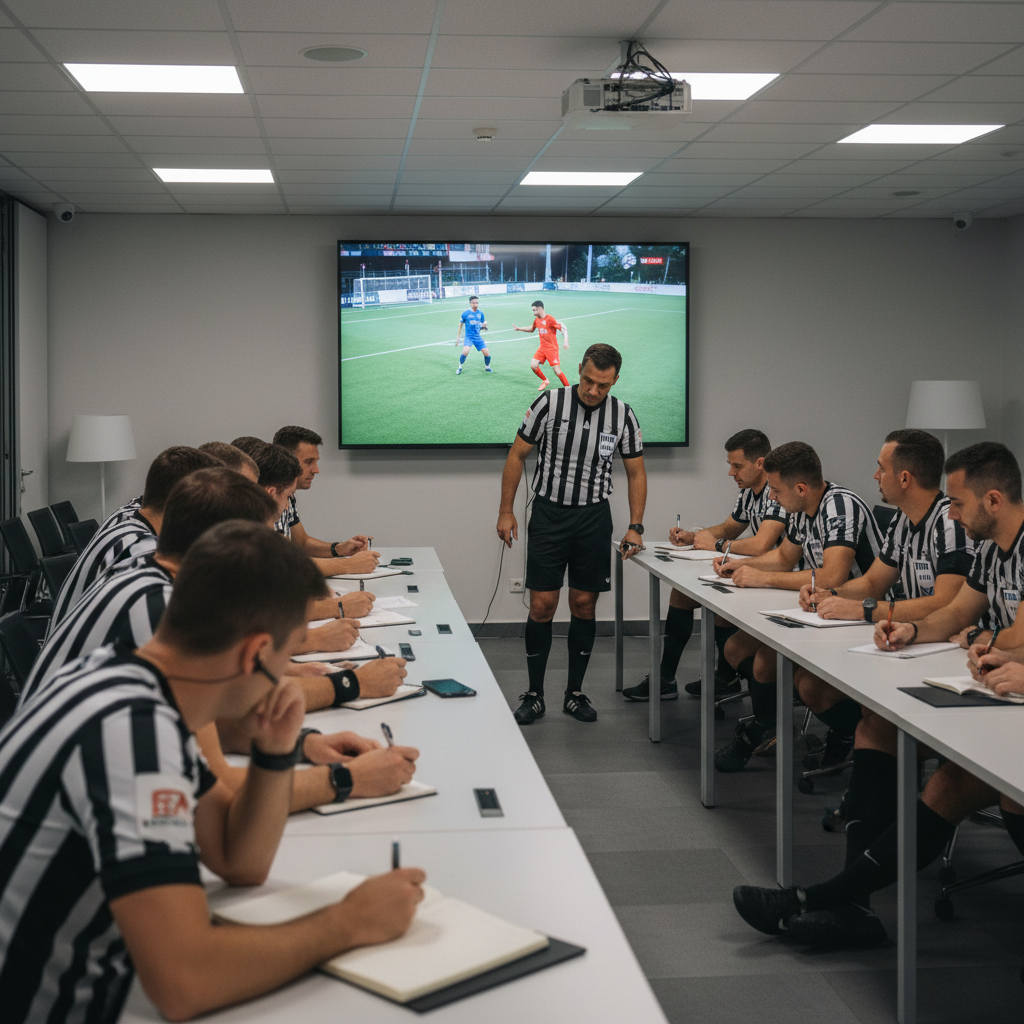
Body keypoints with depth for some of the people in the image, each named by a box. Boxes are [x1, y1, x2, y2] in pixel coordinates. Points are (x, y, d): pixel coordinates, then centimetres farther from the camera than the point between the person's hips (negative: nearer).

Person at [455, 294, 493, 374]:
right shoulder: (466, 313, -7)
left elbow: (484, 322, 16)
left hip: (478, 337, 3)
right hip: (469, 337, -3)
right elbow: (461, 324, 5)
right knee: (465, 352, -27)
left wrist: (484, 325, -10)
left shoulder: (480, 313, 2)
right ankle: (460, 367, -1)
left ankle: (487, 367, 27)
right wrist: (458, 337, 8)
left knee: (487, 354, -4)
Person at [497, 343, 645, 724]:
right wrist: (506, 511, -2)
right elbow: (517, 455, -1)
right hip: (548, 514, -2)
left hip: (594, 517, 2)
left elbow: (636, 472, 7)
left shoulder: (622, 415, -2)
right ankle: (534, 696, 7)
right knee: (542, 605, -3)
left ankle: (575, 694, 16)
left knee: (584, 605, 5)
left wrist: (635, 527, 0)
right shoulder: (550, 403, -9)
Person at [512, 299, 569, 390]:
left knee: (557, 371, -12)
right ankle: (545, 381, 18)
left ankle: (567, 387, 3)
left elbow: (563, 328, -19)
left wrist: (565, 341, -33)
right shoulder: (537, 320, 7)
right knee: (533, 365, -6)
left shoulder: (550, 319, -16)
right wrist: (518, 328, 22)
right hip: (542, 347, 7)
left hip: (552, 348, -7)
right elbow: (531, 329, 28)